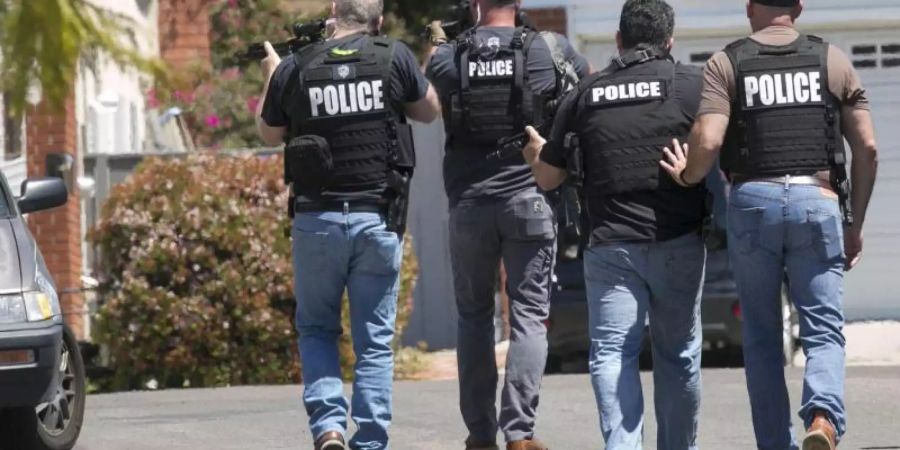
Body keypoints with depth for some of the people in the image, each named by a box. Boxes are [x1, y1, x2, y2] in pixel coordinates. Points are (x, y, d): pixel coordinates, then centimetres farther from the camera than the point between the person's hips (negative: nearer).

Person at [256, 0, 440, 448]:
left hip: (317, 218, 0)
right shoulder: (394, 58, -3)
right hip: (378, 219, 0)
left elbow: (269, 133, 14)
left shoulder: (295, 69, -2)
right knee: (375, 340, 7)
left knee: (316, 328, 15)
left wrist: (271, 77, 29)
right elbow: (430, 111, 14)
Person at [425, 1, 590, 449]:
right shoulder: (547, 49, -2)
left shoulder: (449, 56, -1)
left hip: (468, 203, 1)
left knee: (473, 316, 13)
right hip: (529, 199, -1)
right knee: (529, 317, 1)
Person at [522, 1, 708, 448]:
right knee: (678, 355, 12)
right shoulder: (693, 84, 1)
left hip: (611, 246, 0)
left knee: (612, 353, -3)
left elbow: (548, 177, 13)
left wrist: (533, 151, 34)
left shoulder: (584, 94, 7)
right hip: (678, 243, 0)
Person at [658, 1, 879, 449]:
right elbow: (866, 148, 7)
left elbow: (708, 141, -10)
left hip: (752, 199, 0)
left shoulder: (726, 64, 5)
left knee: (762, 338, 11)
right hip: (818, 201, 0)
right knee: (824, 332, 2)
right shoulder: (832, 60, 10)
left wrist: (688, 175, 12)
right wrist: (855, 225, 15)